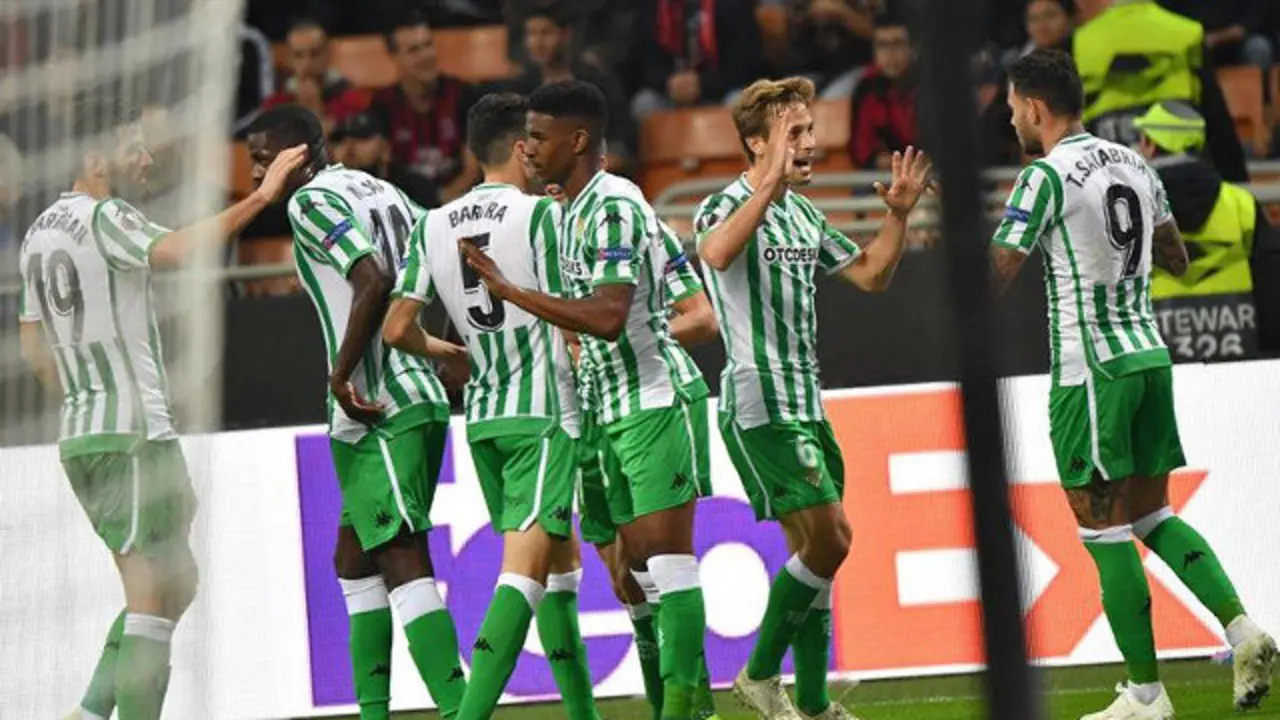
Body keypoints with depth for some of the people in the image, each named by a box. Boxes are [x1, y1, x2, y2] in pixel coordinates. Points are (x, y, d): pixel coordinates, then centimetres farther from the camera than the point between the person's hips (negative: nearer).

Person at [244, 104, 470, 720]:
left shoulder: (312, 200, -8)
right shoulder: (380, 190, 19)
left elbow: (375, 280, -22)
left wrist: (340, 373, -18)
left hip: (380, 413, -10)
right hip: (418, 400, 10)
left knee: (403, 562, -13)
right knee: (354, 559, 17)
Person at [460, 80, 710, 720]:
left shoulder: (613, 205, -15)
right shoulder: (575, 211, 15)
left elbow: (608, 316, -26)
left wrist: (512, 292, -23)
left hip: (652, 400, -10)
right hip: (613, 408, 10)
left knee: (666, 552, -10)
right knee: (640, 559, 7)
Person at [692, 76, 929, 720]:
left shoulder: (802, 213, 15)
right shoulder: (729, 206, -12)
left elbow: (870, 275, 22)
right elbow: (715, 255, -36)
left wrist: (898, 213, 8)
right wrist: (771, 184, -43)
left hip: (806, 403, 9)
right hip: (760, 407, -9)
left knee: (821, 548, 8)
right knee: (827, 539, -14)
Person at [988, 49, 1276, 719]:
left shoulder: (1045, 177, -12)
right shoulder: (1134, 164, 11)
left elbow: (990, 280, -14)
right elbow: (1177, 260, 20)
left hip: (1089, 368, -7)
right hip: (1149, 355, 7)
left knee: (1105, 530, -1)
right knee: (1153, 515, 15)